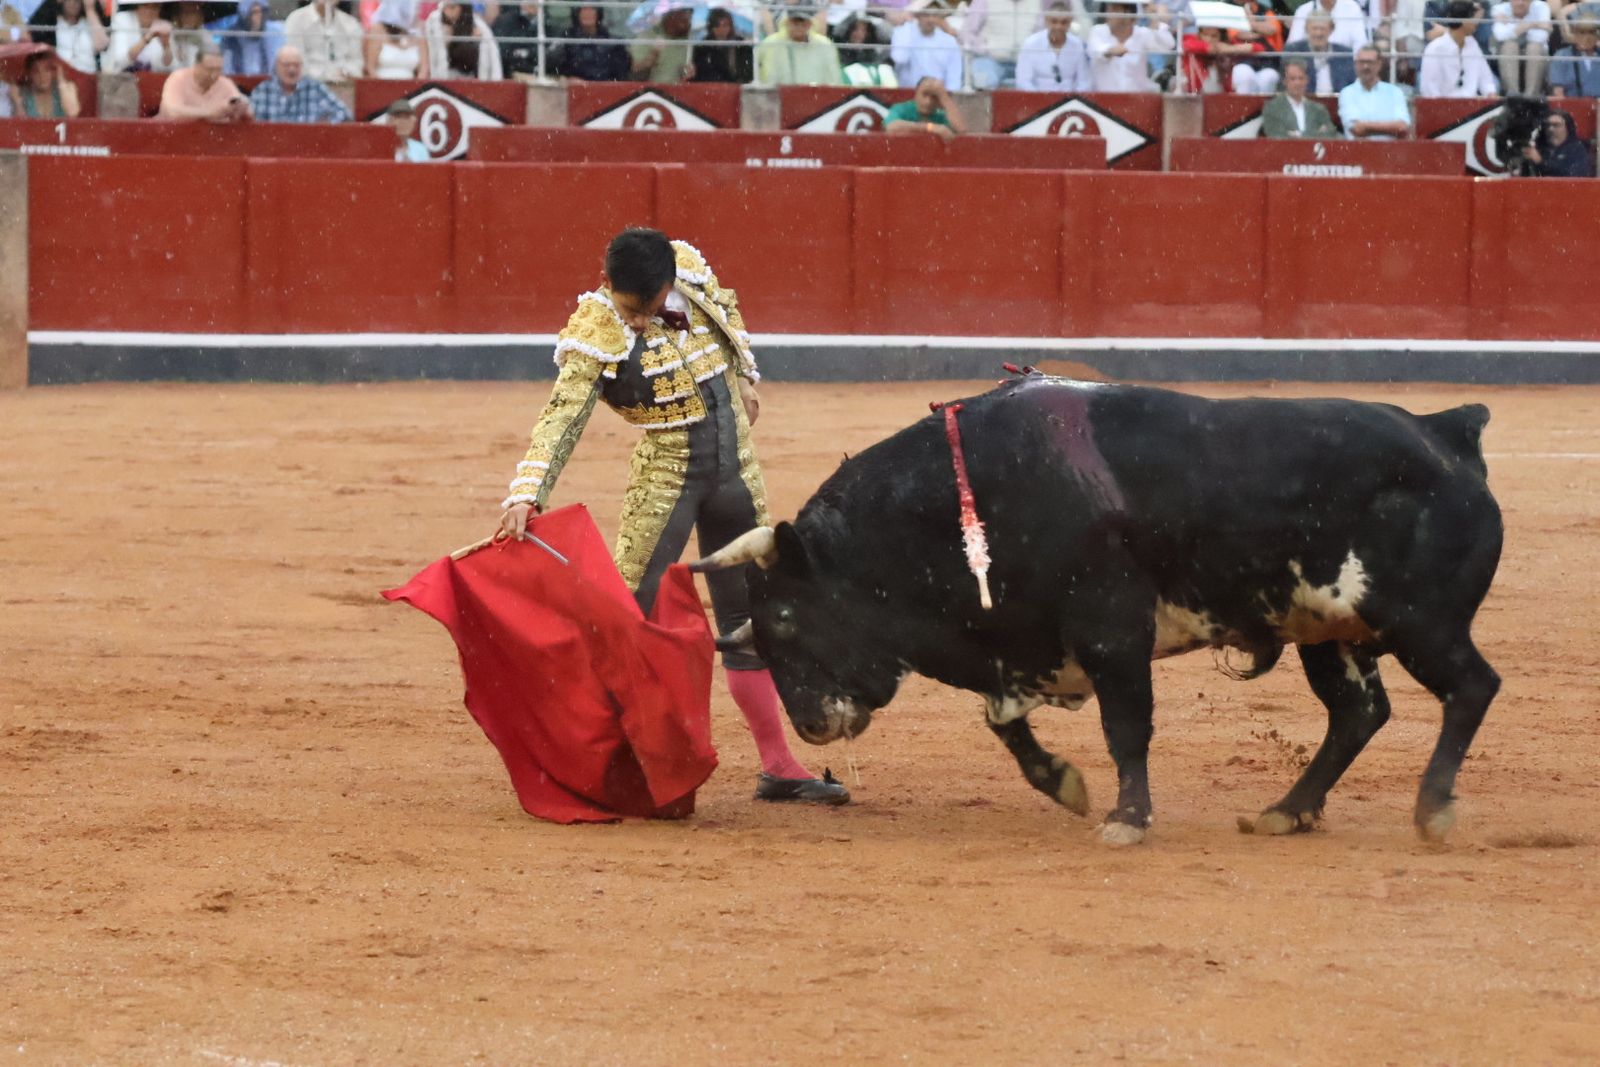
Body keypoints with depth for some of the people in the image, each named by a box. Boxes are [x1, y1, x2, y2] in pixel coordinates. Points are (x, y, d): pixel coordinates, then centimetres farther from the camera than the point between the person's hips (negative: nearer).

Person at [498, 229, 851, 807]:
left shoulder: (690, 267, -7)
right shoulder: (597, 336, -21)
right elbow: (561, 418, -29)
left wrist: (744, 378, 23)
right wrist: (526, 494, -41)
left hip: (735, 473, 5)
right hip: (664, 477, -5)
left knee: (749, 619, 12)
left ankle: (779, 767, 19)